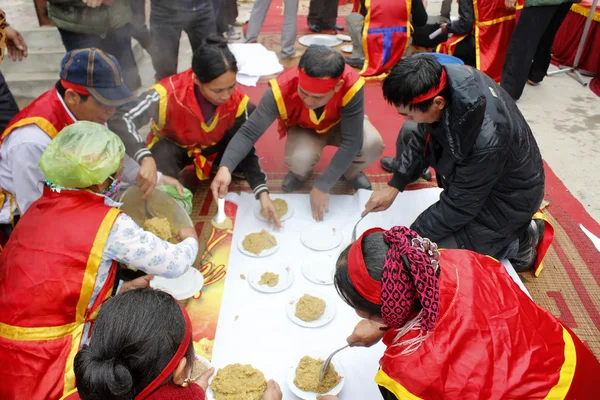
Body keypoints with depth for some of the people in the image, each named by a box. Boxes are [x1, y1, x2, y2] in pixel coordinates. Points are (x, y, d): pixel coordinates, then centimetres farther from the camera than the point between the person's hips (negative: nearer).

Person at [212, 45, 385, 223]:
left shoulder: (351, 87, -39)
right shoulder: (281, 90, -37)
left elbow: (351, 142, -35)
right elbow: (249, 132, -33)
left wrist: (323, 186, -35)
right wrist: (225, 167, -50)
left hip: (341, 124, 0)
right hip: (304, 128, 0)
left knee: (372, 145, -30)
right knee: (300, 159, -33)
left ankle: (351, 172, 6)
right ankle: (300, 173, 6)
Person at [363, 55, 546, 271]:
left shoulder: (486, 142, -41)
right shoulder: (446, 78, -20)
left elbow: (459, 206, -26)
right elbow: (422, 135, -3)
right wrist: (394, 187, -6)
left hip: (509, 197, -7)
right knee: (409, 132, 7)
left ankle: (519, 240, 5)